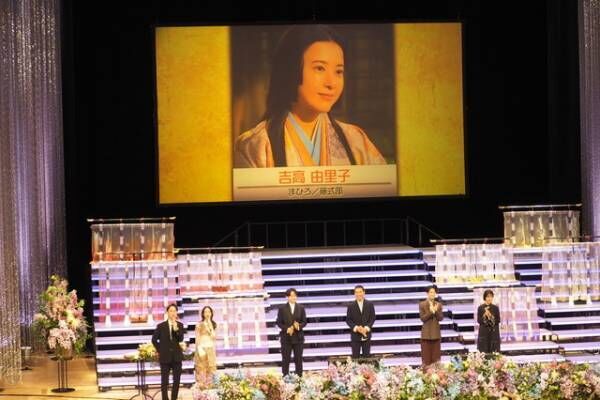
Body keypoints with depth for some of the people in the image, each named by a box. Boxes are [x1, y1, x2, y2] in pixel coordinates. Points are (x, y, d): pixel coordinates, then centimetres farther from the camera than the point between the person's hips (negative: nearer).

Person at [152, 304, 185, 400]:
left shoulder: (180, 325, 4)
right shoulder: (161, 326, 1)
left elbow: (180, 339, -8)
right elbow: (154, 339, 9)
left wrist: (176, 328, -19)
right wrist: (159, 350, 4)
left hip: (177, 357, 2)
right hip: (165, 357, -2)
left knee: (176, 380, 5)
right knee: (164, 381, 0)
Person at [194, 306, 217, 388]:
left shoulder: (213, 324, 8)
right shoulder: (199, 324, 0)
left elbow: (214, 337, -3)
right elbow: (197, 338, -1)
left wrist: (210, 325, -9)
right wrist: (199, 349, -11)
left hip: (211, 349, 3)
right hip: (202, 348, -3)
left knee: (211, 368, 2)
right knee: (201, 369, -5)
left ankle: (209, 385, 7)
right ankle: (201, 386, -5)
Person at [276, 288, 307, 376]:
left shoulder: (301, 308, 6)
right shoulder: (282, 309, 1)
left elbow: (304, 322, 5)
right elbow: (279, 322, -1)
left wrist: (299, 326, -17)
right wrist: (287, 329, -17)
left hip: (298, 337, 2)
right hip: (286, 337, -1)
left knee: (298, 359, 5)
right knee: (286, 359, 1)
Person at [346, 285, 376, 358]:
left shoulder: (370, 304, 2)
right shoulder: (351, 306, -1)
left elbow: (372, 318, 1)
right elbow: (348, 320, -1)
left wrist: (366, 328, -14)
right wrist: (356, 328, -16)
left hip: (366, 334, 1)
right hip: (355, 335, -1)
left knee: (367, 356, 5)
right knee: (355, 356, 1)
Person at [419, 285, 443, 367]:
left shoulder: (438, 305, 6)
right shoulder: (422, 305, -3)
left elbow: (441, 318, -1)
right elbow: (422, 318, -9)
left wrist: (436, 311, -18)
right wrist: (430, 312, -22)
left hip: (436, 333, 3)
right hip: (426, 333, -3)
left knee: (436, 356, 4)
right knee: (426, 355, -3)